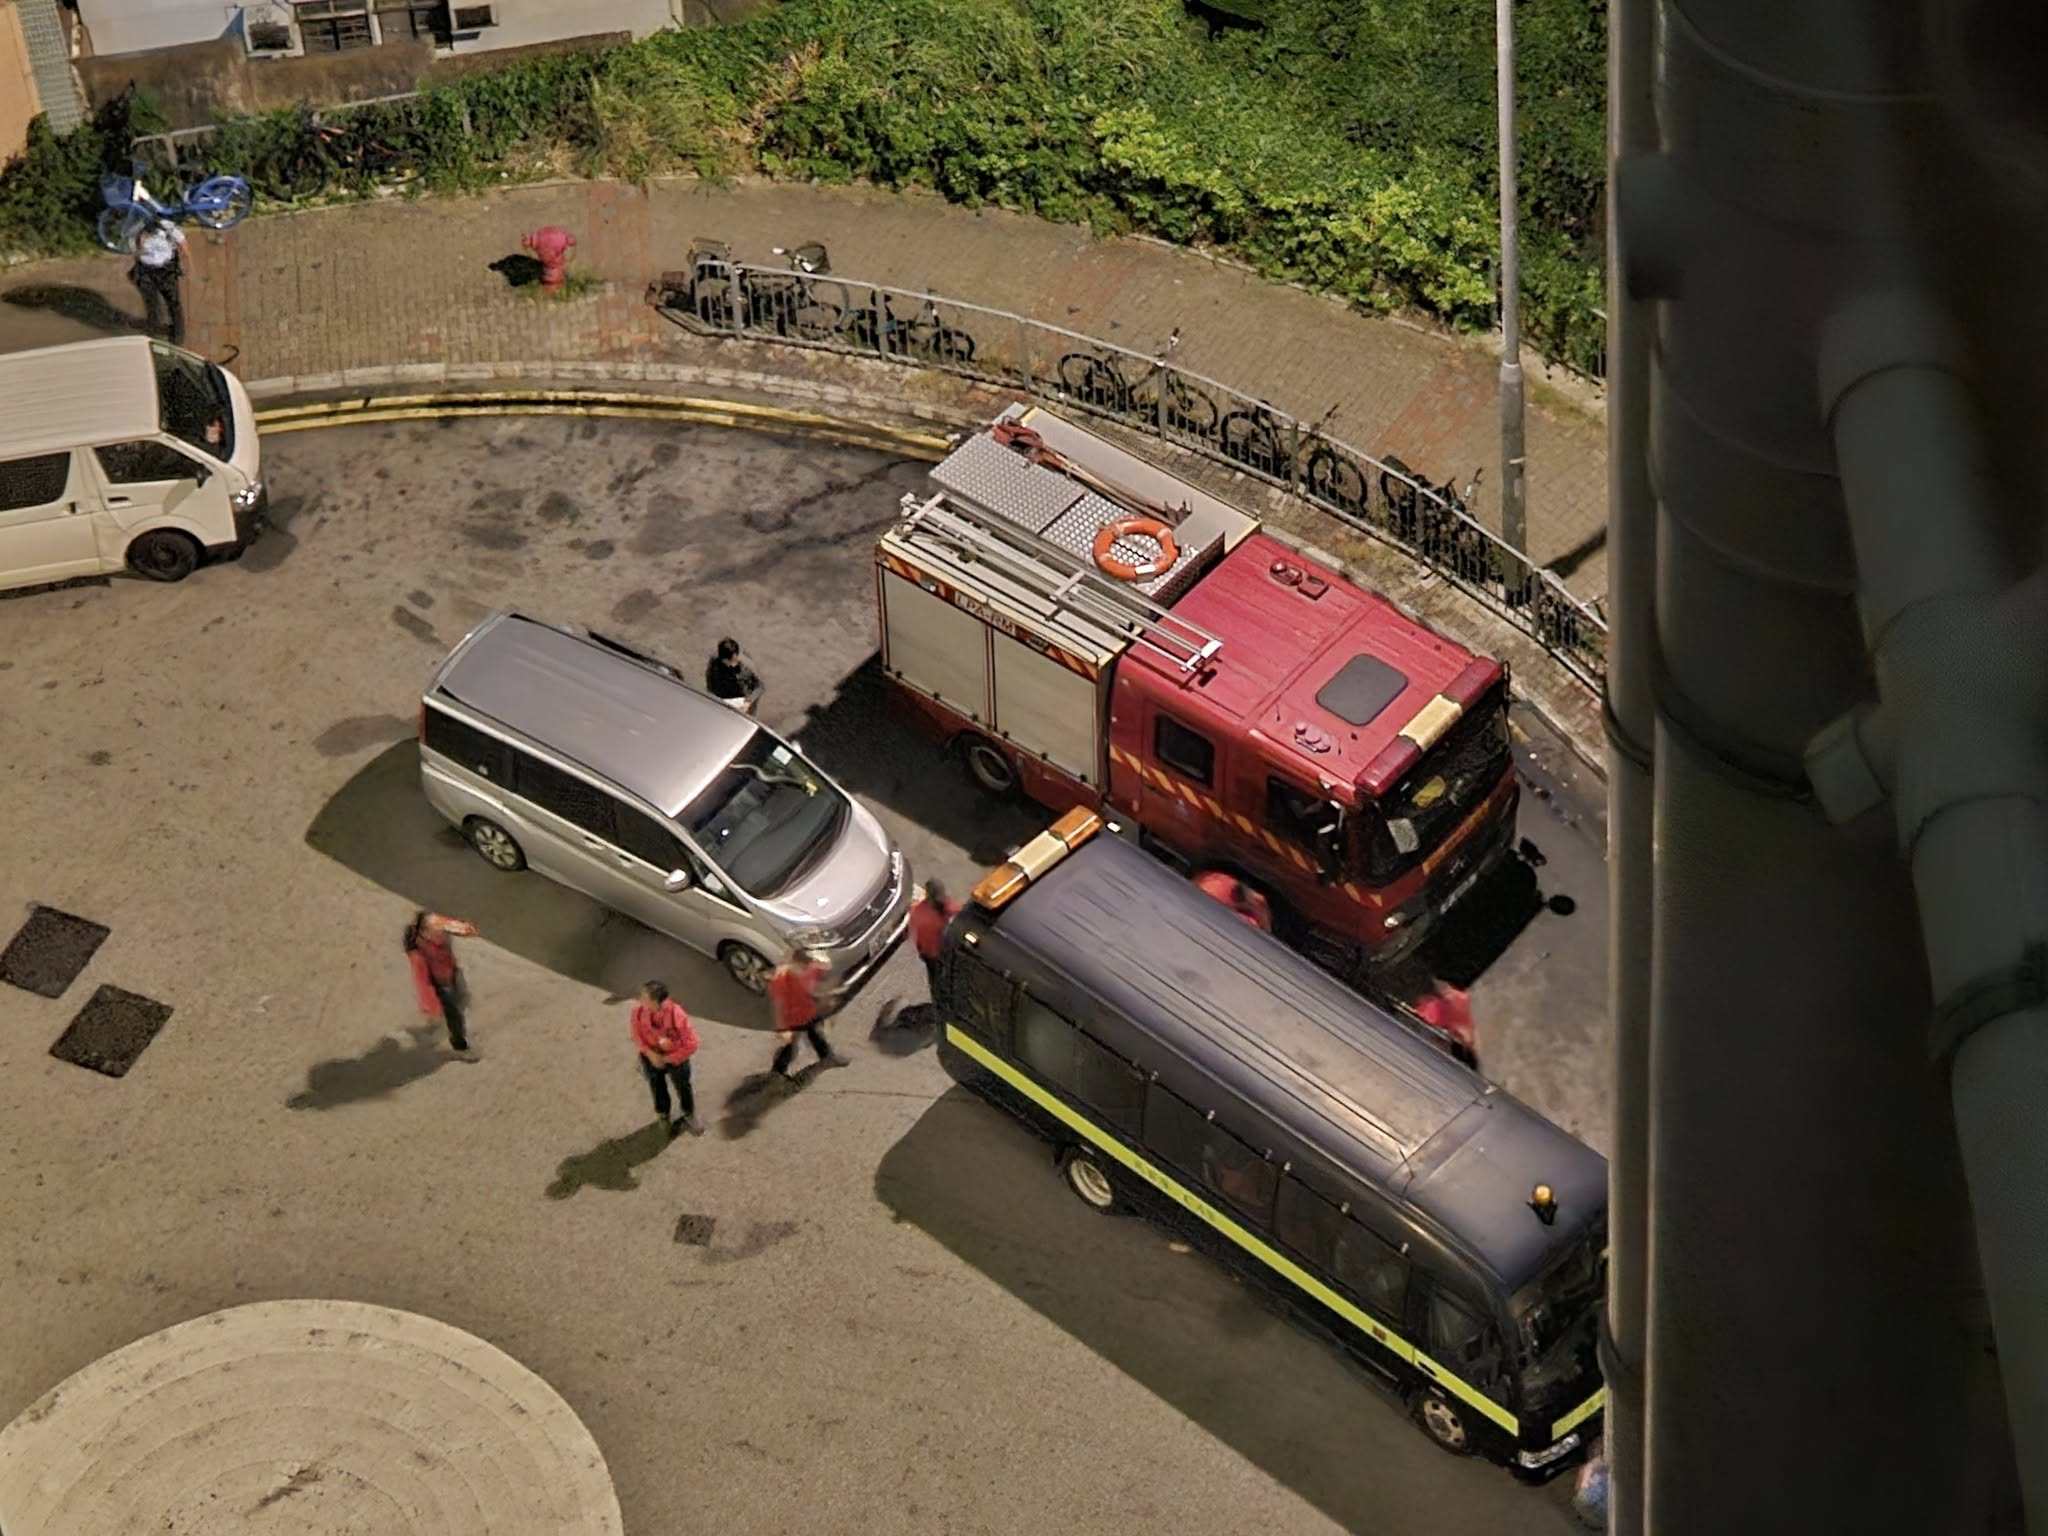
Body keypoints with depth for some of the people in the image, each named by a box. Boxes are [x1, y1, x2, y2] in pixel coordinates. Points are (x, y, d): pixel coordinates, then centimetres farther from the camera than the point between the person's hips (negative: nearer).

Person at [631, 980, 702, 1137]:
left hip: (676, 1058, -2)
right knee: (658, 1089, 25)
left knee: (683, 1087, 23)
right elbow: (637, 1036, -6)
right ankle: (663, 1116, 56)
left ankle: (688, 1114, 54)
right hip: (652, 1057, 2)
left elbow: (691, 1045, -25)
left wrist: (668, 1059, -19)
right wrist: (650, 1054, -19)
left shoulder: (677, 1015, -38)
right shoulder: (638, 1011, -27)